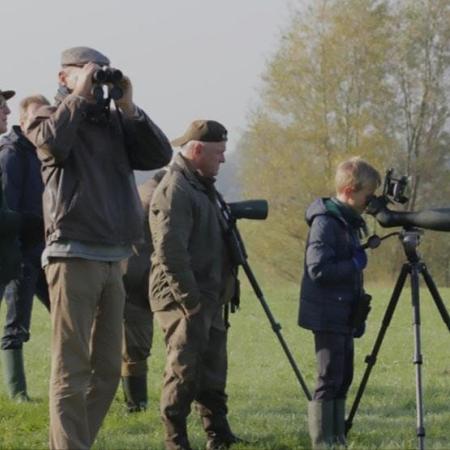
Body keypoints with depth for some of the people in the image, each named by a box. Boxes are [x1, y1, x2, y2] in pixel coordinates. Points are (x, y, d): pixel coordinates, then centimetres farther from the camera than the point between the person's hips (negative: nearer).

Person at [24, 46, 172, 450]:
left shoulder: (115, 121, 16)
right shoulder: (50, 117, 2)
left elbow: (160, 155, 6)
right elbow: (53, 143, -21)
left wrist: (128, 108, -1)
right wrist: (79, 97, -11)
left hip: (113, 261, 6)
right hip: (74, 256, -6)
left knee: (107, 371, 8)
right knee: (72, 370, -9)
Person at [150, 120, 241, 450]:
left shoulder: (201, 187, 18)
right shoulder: (174, 190, -14)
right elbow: (170, 252, -22)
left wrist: (217, 296, 19)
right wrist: (190, 301, -22)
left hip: (208, 298, 10)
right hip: (183, 299, -10)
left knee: (213, 372, 13)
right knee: (184, 372, -9)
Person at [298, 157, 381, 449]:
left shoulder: (349, 222, 13)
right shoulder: (325, 222, -15)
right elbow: (318, 269, -24)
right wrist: (356, 263, -16)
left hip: (345, 315, 9)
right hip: (328, 316, -9)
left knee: (342, 380, 11)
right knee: (329, 381, -8)